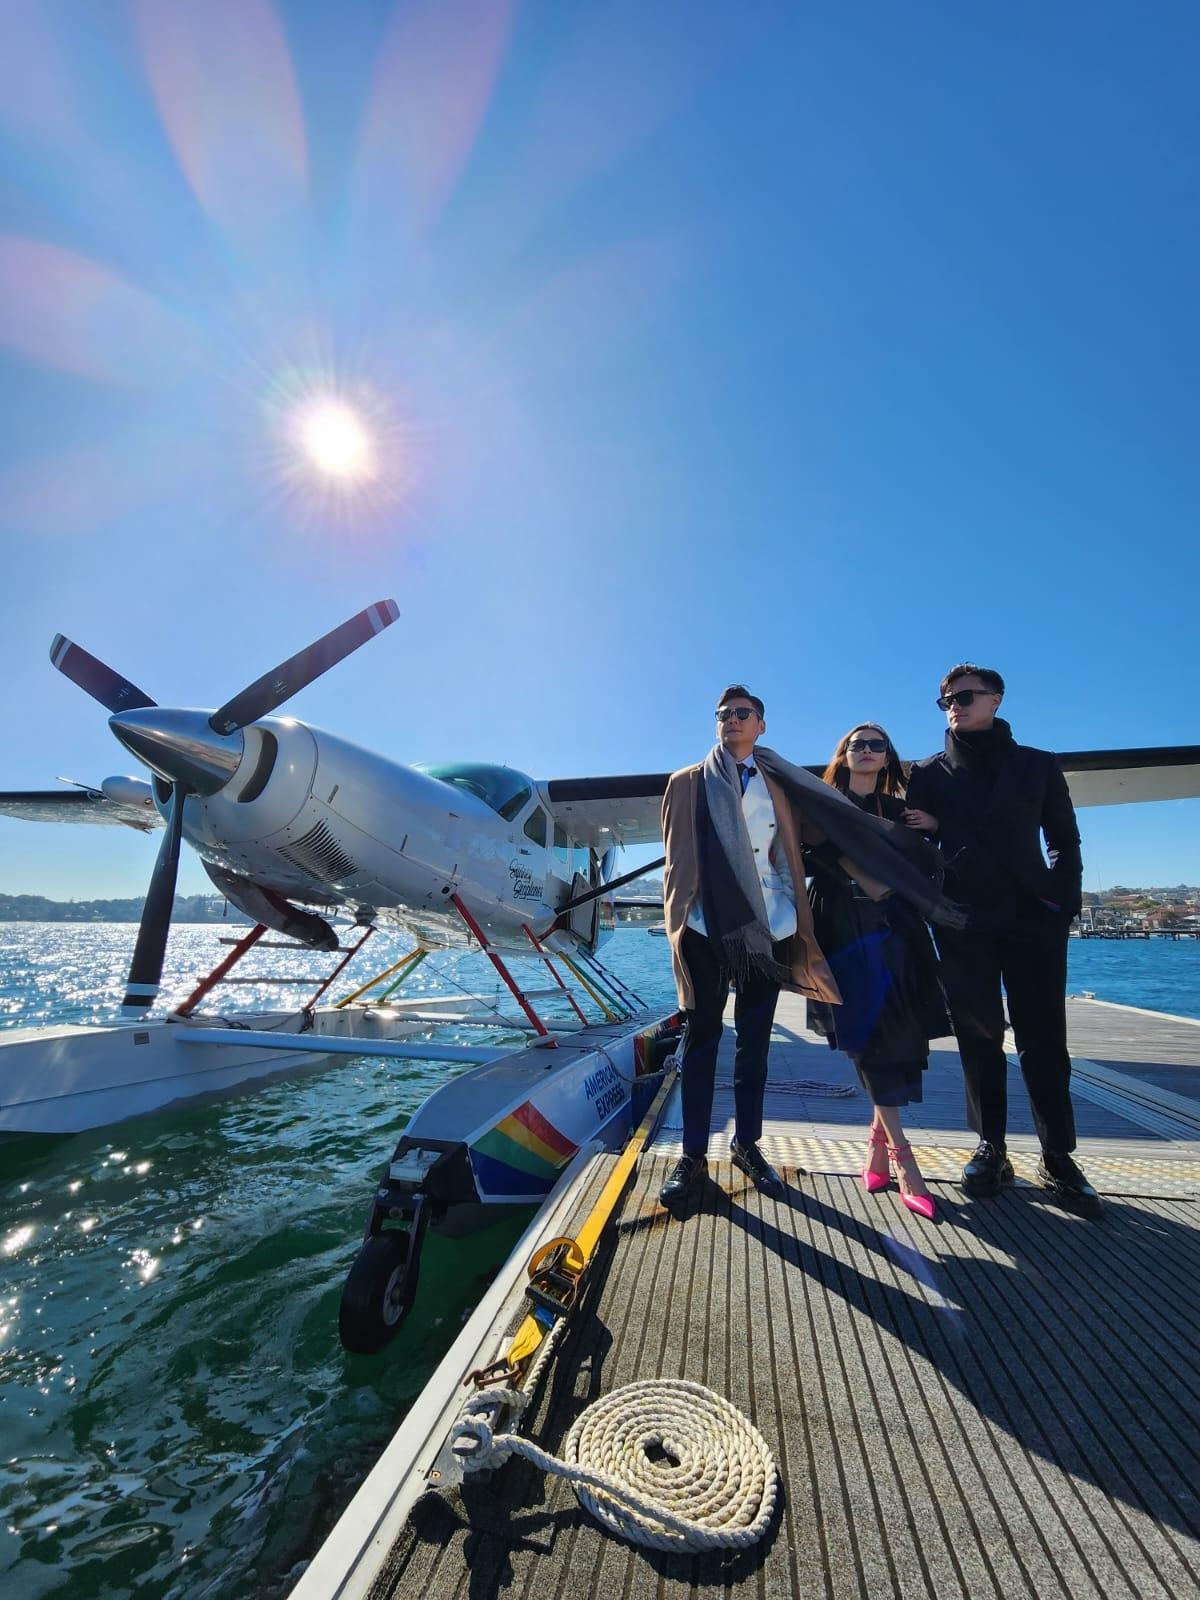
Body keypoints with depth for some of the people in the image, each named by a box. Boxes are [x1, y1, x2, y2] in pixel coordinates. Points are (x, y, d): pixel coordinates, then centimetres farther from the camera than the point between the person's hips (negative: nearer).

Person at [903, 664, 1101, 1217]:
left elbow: (1064, 840, 11)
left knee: (1043, 1039, 4)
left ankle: (1058, 1159, 16)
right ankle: (991, 1150, 16)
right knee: (978, 1037, 4)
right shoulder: (929, 774, 9)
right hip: (964, 923, 0)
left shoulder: (1038, 766, 10)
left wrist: (1062, 896, -2)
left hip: (1034, 919, 0)